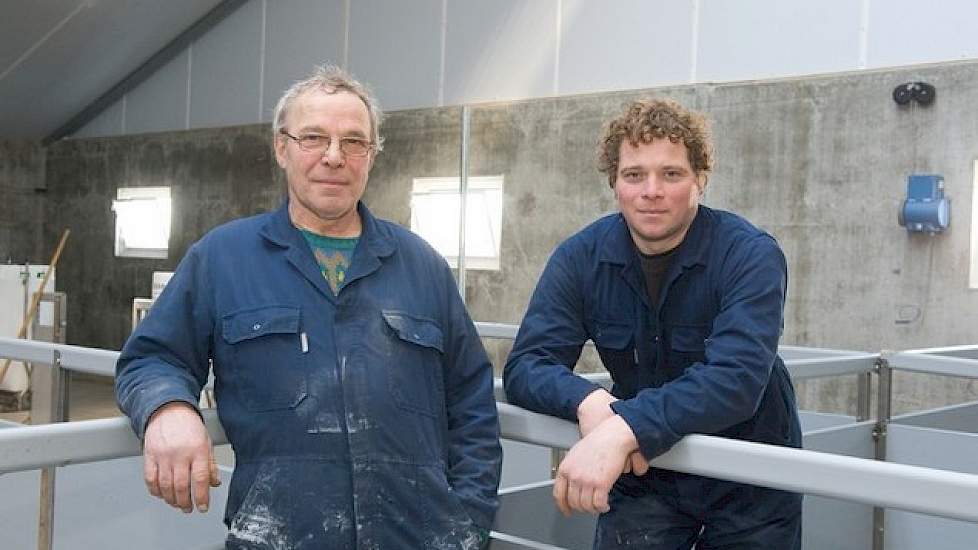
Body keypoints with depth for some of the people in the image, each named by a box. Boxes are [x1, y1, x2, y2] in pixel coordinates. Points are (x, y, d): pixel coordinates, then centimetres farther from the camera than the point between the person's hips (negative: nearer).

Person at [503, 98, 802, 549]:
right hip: (642, 472, 2)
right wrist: (588, 400, -37)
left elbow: (737, 377, -34)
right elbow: (525, 367, -15)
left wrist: (625, 428, -48)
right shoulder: (581, 258, -10)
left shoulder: (750, 255, -21)